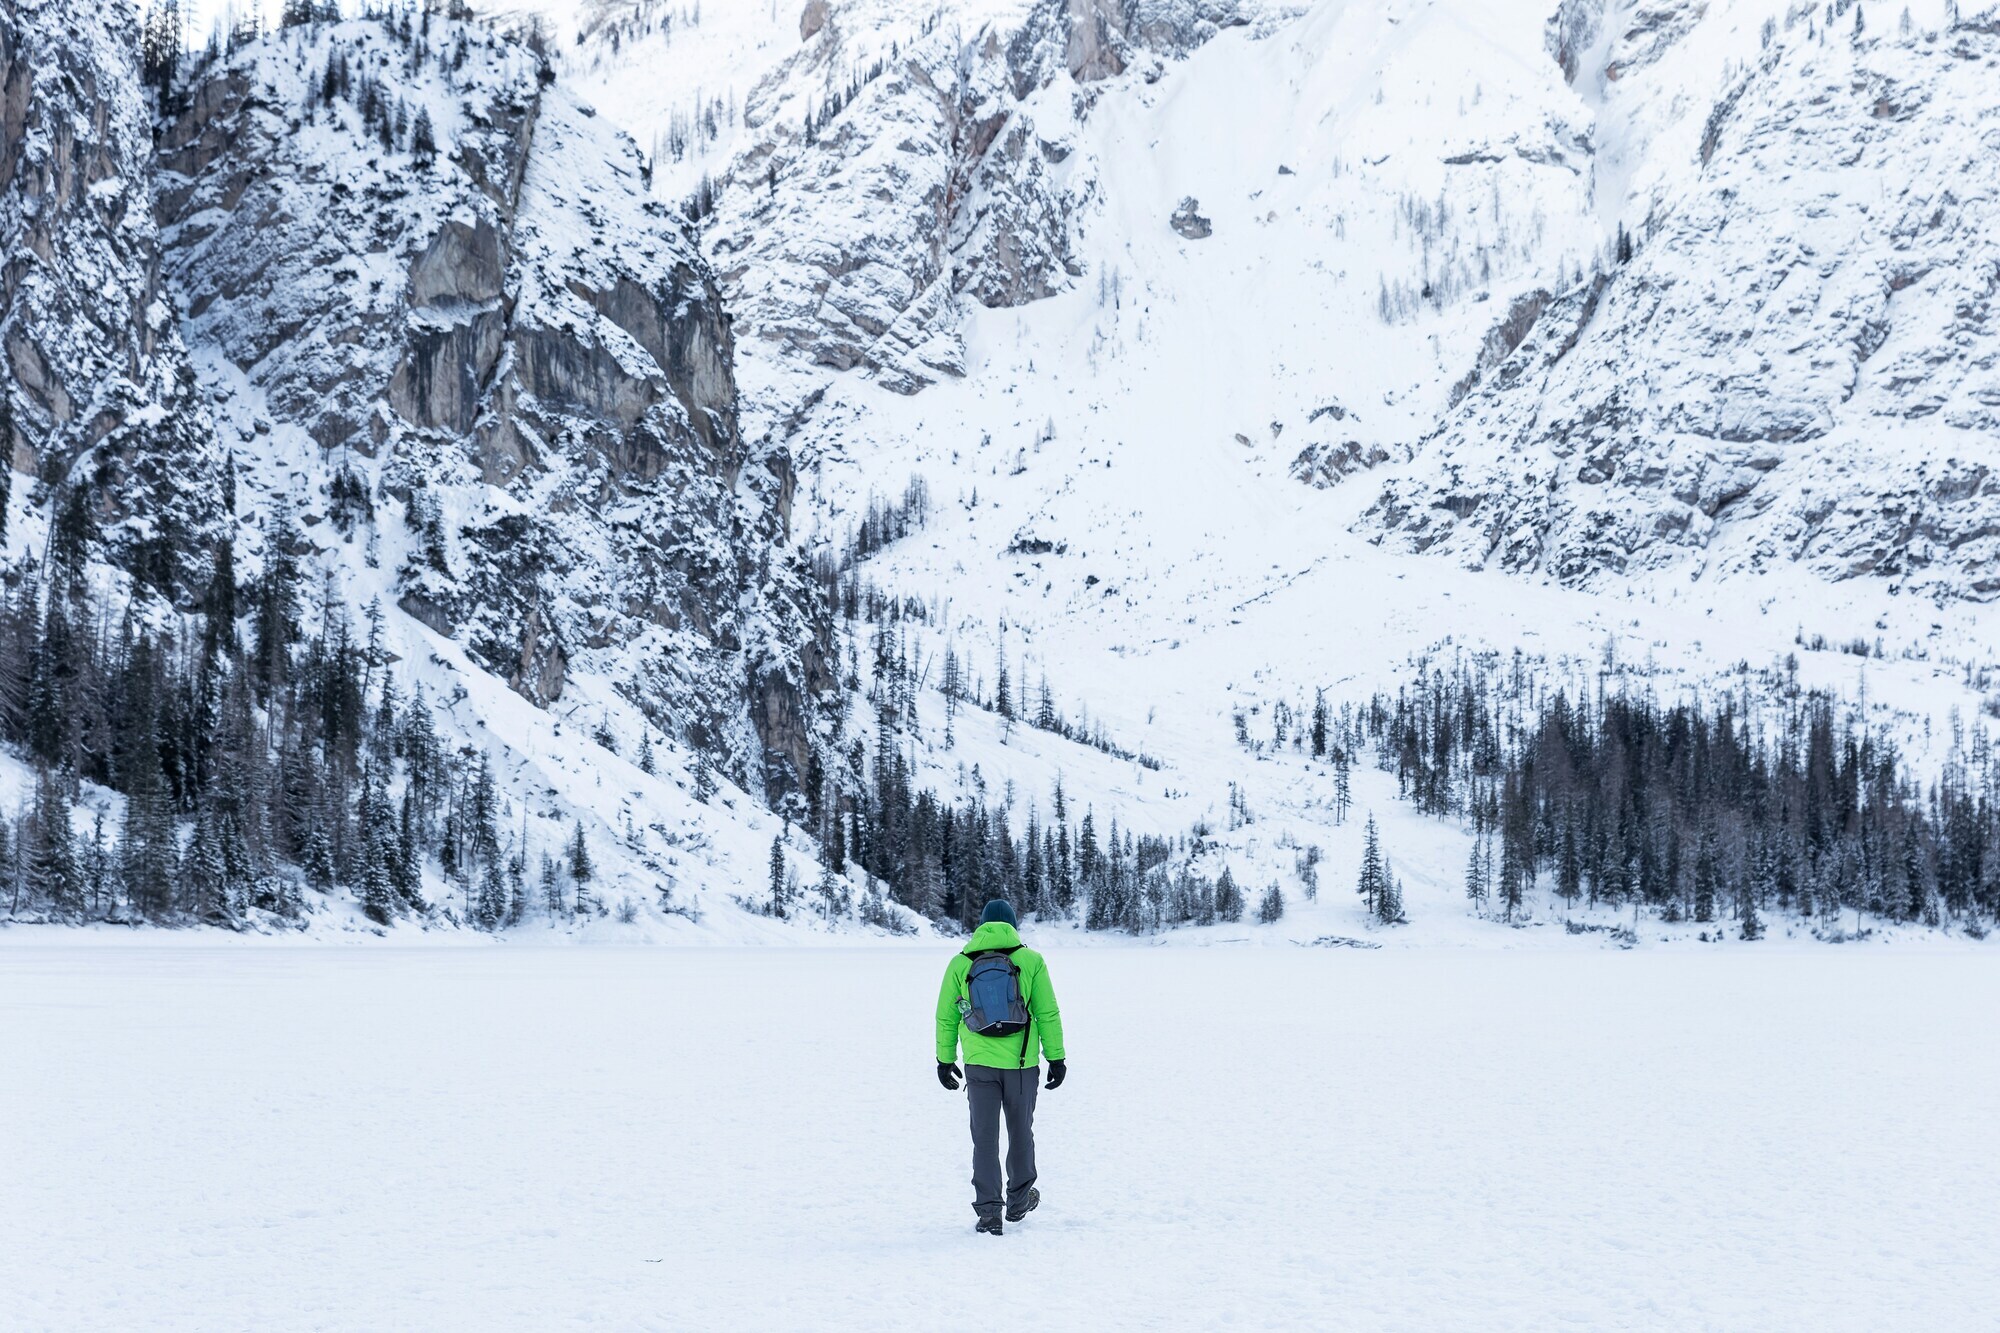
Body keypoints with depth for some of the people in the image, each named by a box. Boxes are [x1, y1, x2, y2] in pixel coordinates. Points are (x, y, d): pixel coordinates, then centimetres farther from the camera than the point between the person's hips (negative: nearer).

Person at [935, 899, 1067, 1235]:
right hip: (1022, 1064, 0)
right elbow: (1048, 1014, -2)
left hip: (979, 1065, 1)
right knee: (1020, 1133, 17)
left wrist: (945, 1060, 15)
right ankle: (1019, 1201, 30)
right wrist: (1056, 1058, 5)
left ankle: (989, 1212, 1)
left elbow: (946, 1018, 6)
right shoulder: (1030, 961, -3)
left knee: (985, 1138, 7)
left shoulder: (960, 963, 1)